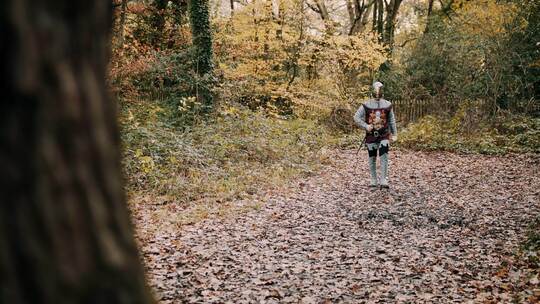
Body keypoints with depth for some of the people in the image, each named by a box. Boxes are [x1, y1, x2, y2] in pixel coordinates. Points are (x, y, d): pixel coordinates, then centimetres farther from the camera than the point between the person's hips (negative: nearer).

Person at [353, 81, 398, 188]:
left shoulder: (387, 105, 2)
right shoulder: (366, 105, -4)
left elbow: (392, 120, 11)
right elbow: (357, 117, -2)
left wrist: (394, 134, 11)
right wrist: (366, 126, -14)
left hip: (384, 135, 0)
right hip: (371, 135, 0)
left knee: (384, 157, -12)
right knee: (372, 158, 8)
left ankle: (383, 180, -10)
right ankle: (374, 180, 21)